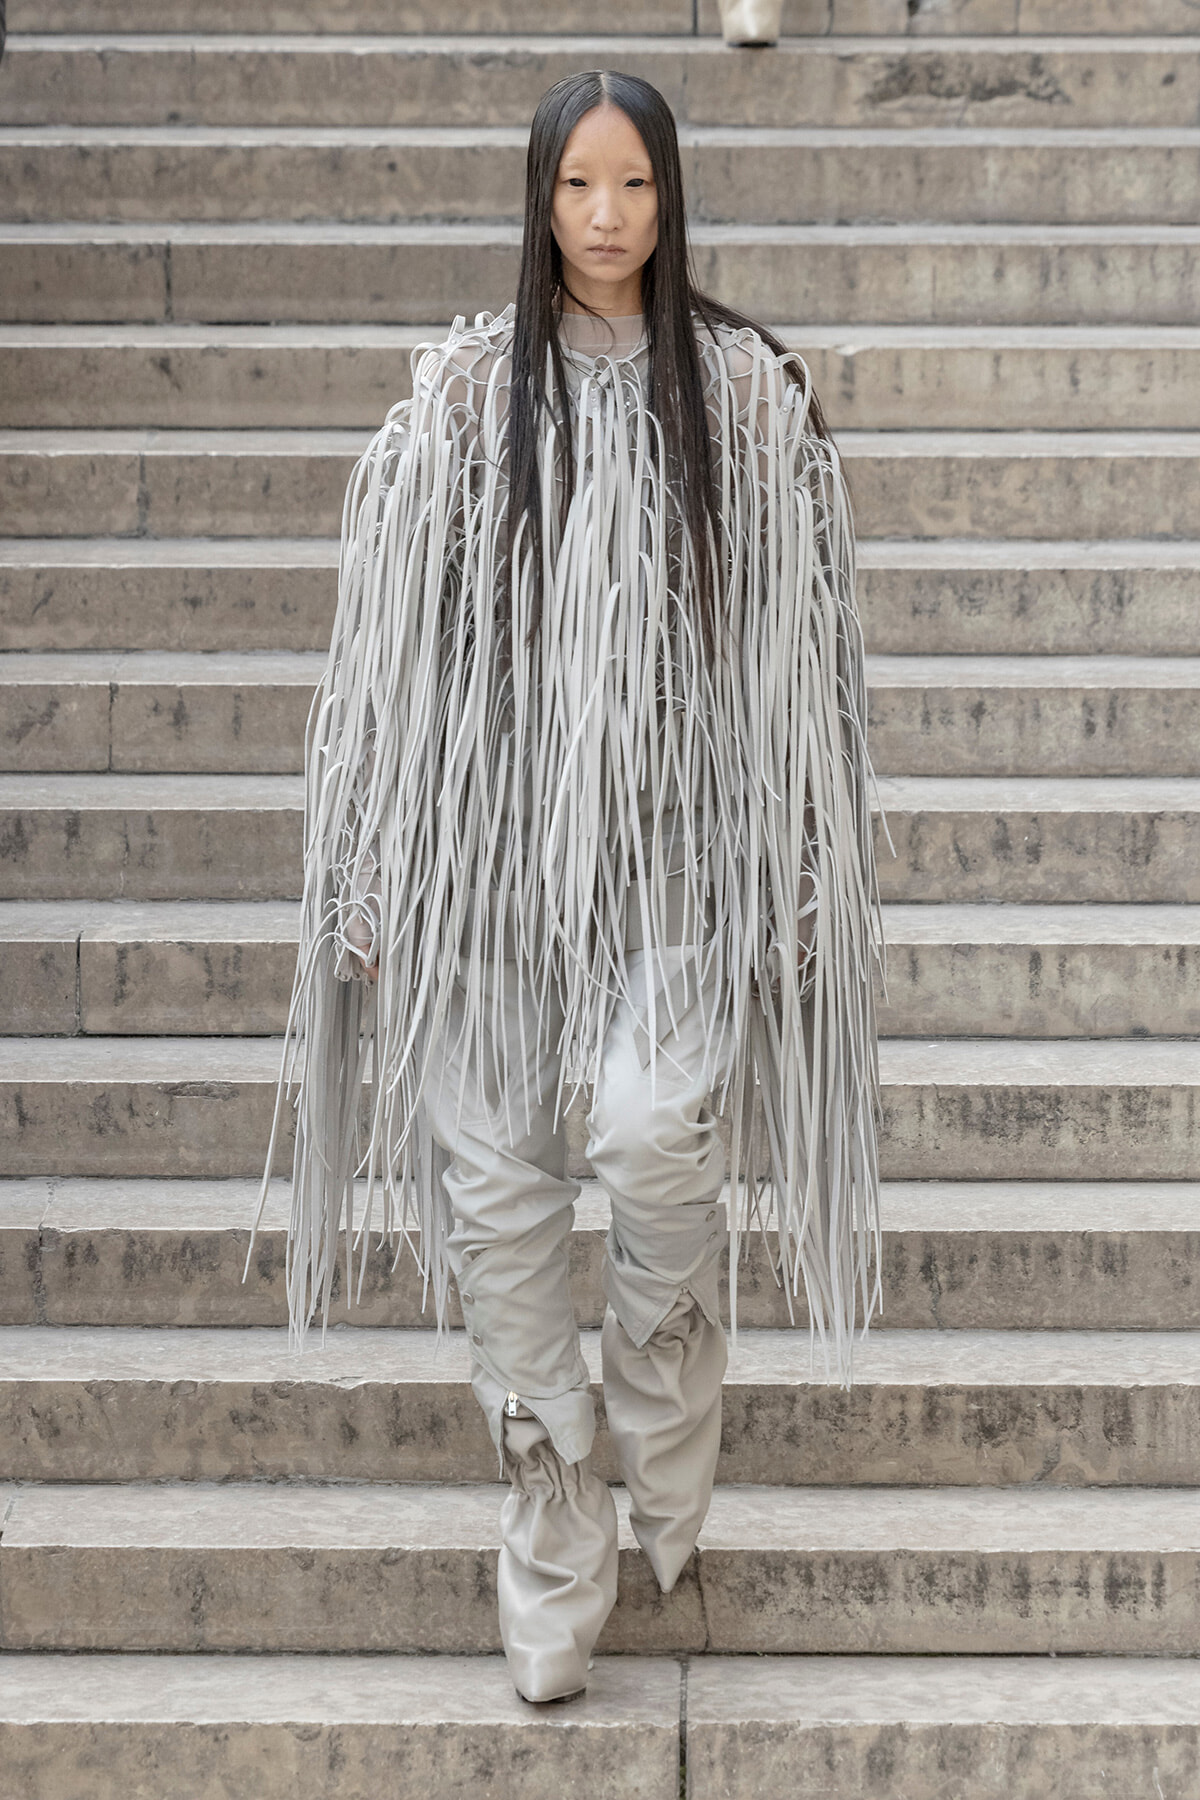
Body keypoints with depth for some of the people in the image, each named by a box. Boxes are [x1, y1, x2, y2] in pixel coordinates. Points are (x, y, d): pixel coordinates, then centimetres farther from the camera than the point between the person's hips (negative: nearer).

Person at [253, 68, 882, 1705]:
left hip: (680, 835, -1)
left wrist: (799, 866, 1)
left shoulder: (747, 391, 3)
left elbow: (798, 643, 4)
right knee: (502, 1177, 1)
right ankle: (552, 1565, 15)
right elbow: (394, 636, 5)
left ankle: (665, 1436, 12)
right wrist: (377, 878, 2)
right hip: (499, 828, 1)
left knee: (657, 1131, -18)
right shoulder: (467, 390, 4)